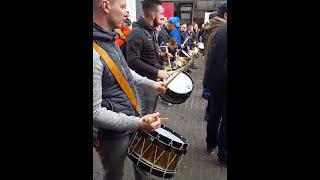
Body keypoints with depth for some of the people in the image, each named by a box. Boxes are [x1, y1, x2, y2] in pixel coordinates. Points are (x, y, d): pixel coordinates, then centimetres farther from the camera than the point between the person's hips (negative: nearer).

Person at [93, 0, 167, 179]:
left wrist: (152, 84, 17)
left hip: (130, 118, 8)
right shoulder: (95, 54, -30)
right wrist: (138, 123, -31)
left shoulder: (109, 39, 1)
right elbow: (95, 112, -28)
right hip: (112, 133, -8)